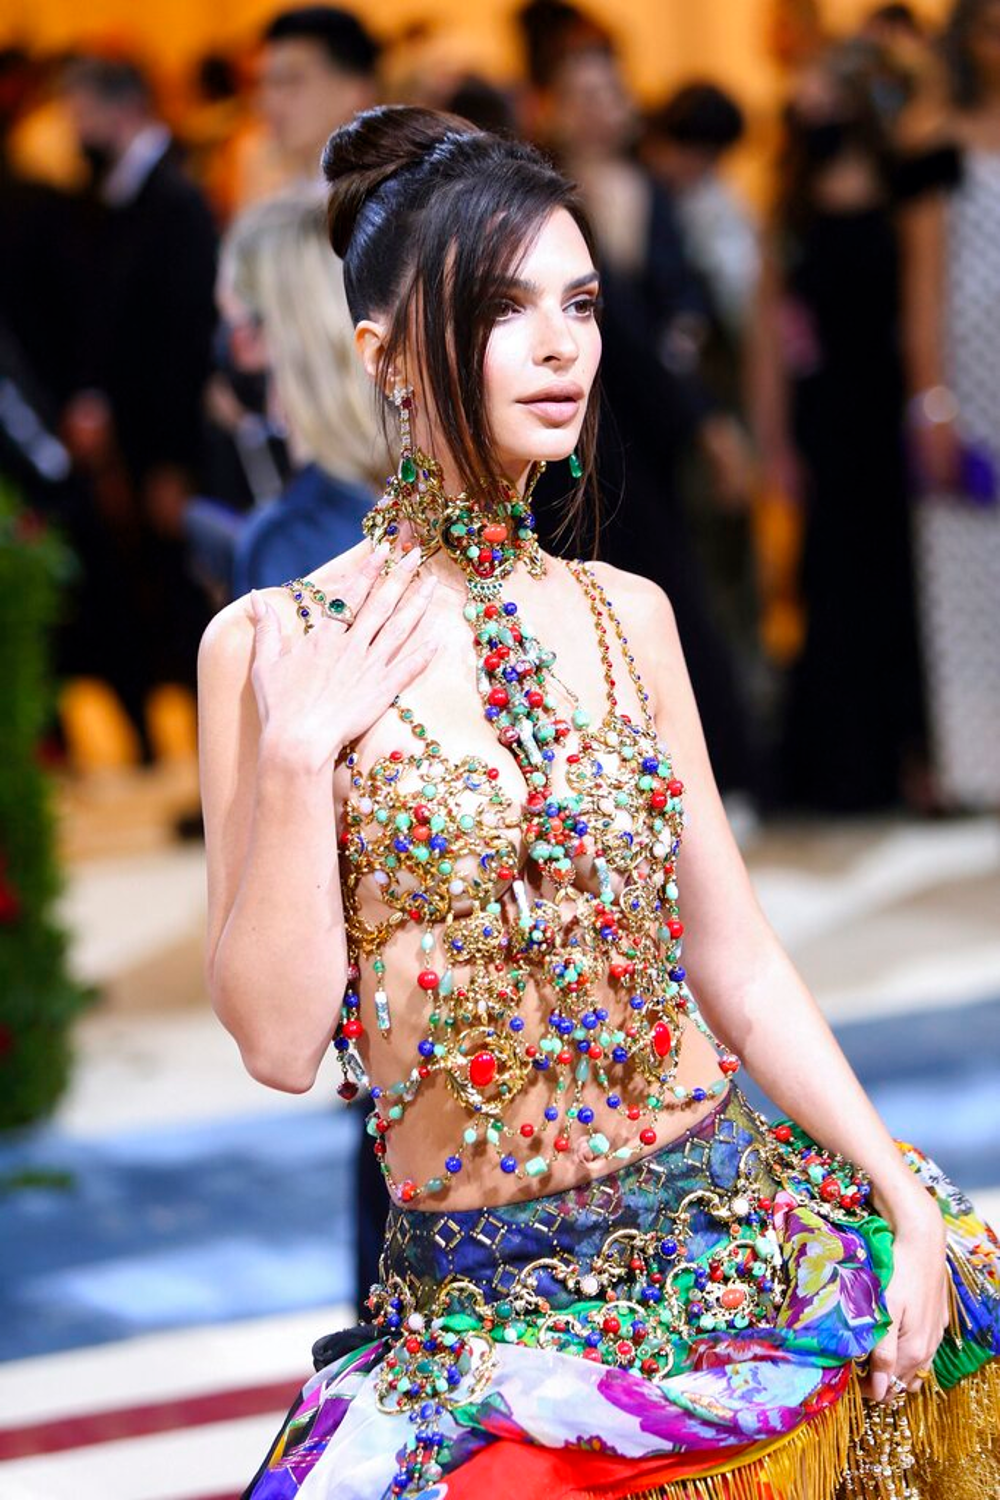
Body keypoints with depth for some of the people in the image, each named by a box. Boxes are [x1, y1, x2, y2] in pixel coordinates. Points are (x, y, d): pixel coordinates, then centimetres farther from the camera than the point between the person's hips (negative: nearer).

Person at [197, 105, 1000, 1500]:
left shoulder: (627, 615, 7)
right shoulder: (274, 643, -5)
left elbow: (734, 953, 9)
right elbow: (278, 1041, -8)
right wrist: (297, 749, -16)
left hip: (738, 1217, 4)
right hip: (487, 1294, -3)